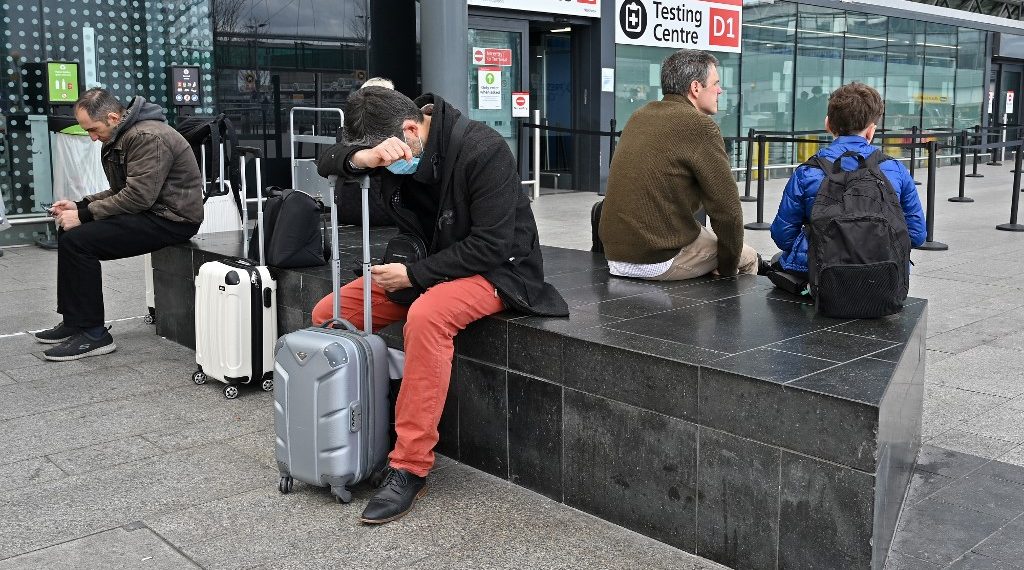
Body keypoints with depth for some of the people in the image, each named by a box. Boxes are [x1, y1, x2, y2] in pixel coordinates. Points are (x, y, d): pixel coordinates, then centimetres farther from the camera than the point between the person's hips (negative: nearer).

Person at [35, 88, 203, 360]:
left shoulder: (148, 137, -19)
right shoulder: (120, 139, 15)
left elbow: (137, 196, -24)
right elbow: (121, 191, 19)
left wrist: (84, 214, -18)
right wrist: (79, 205, 5)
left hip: (172, 219, -11)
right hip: (151, 213, 11)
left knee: (77, 241, -18)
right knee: (68, 232, 10)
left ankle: (93, 334, -10)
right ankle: (74, 321, 16)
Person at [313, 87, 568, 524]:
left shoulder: (483, 151, -25)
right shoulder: (393, 143, -4)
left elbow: (490, 246, -26)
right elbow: (326, 162, -5)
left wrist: (414, 275, -24)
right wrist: (361, 158, -28)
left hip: (496, 268, -8)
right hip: (426, 263, 8)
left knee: (426, 317, -38)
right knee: (327, 316, -3)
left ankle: (410, 470, -27)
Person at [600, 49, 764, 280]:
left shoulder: (640, 116, 11)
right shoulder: (700, 126, -12)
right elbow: (727, 209, -13)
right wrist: (727, 269, 2)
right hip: (658, 262, -8)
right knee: (748, 258, 14)